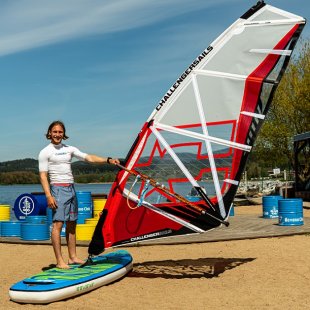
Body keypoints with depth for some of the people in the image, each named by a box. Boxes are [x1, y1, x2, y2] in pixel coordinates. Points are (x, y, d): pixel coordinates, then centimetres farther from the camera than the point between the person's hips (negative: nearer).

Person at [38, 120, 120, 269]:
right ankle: (59, 261, -11)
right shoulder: (45, 152, -2)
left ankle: (73, 257, 18)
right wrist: (48, 196, -17)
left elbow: (89, 158, 11)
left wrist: (108, 160, -1)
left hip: (71, 189, 7)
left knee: (71, 224, 10)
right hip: (58, 189, -7)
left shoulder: (69, 149, 14)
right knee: (58, 223, -12)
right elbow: (43, 175, -7)